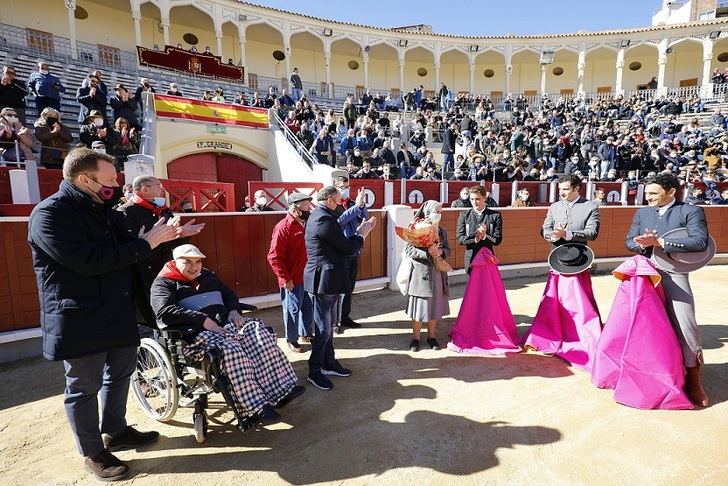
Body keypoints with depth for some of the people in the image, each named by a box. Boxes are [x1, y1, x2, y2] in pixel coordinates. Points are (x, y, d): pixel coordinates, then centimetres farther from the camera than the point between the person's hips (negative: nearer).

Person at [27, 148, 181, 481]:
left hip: (118, 313, 9)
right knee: (85, 387, 8)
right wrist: (145, 243, -22)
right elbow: (90, 262, -27)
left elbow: (124, 252, 15)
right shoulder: (50, 214, -16)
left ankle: (115, 432, 42)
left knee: (120, 373, 20)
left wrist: (159, 238, 0)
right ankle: (93, 453, 28)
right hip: (79, 321, -8)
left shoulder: (104, 211, 11)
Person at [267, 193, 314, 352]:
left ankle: (307, 332, 39)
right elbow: (274, 257, -19)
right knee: (293, 309, 8)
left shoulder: (306, 223, 6)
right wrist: (286, 279, -17)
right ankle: (291, 339, 26)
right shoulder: (283, 227, -18)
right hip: (293, 279, -7)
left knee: (308, 306, 19)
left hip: (308, 276, 7)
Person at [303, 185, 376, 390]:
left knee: (329, 324, 20)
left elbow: (341, 242, 13)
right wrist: (362, 233, -3)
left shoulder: (318, 216, 13)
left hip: (329, 280, 11)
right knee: (324, 328, 2)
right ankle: (314, 371, 18)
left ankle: (329, 362, 35)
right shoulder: (324, 219, -21)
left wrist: (359, 231, 7)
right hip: (325, 281, -11)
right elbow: (349, 248, -20)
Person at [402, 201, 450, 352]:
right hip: (420, 273, -5)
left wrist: (441, 252, -11)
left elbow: (448, 249, 11)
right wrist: (427, 252, -24)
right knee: (419, 306, 4)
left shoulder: (442, 231, 8)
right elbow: (408, 250, -15)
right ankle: (415, 338, 20)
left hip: (437, 274, 5)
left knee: (435, 305, 13)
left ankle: (432, 336, 30)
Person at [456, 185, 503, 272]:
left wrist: (485, 236, -22)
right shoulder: (464, 215, 2)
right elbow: (460, 239, -5)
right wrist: (475, 238, -21)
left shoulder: (495, 215, 1)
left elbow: (497, 240, -3)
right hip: (471, 258, 0)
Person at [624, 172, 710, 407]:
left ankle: (693, 380, 12)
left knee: (684, 324, -5)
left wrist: (659, 242, -22)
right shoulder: (641, 213, 10)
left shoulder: (691, 211, -4)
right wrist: (642, 244, -13)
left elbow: (700, 242, -18)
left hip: (674, 275, -4)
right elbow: (629, 241, 8)